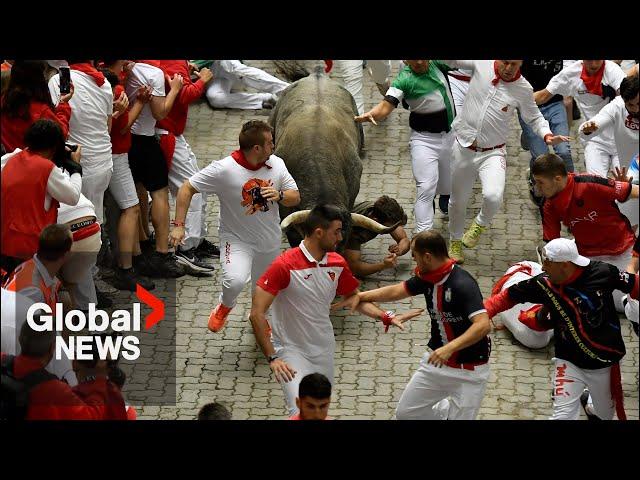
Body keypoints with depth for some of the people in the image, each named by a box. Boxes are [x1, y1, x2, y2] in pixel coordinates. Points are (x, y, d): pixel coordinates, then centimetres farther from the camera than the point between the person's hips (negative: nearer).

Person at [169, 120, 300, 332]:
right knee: (236, 280, -28)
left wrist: (279, 196, -21)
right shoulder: (224, 169, -21)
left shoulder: (277, 164, -6)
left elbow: (295, 197, 3)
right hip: (237, 240, -5)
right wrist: (179, 225, -18)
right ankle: (224, 308, 7)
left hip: (270, 241, 5)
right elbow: (187, 188, -13)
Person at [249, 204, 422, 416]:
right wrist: (272, 358, -23)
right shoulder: (284, 266, -21)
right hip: (290, 349, -6)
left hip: (324, 349, 6)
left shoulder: (337, 264, -1)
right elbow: (257, 314, -20)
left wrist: (388, 317, 1)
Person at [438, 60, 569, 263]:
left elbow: (534, 117, 5)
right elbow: (451, 60, 5)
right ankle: (455, 242, 44)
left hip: (493, 153, -2)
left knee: (493, 196, -27)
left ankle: (481, 224, 8)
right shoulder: (481, 64, -9)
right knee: (458, 200, 17)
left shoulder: (523, 89, -10)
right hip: (463, 148, 2)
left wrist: (546, 134, -14)